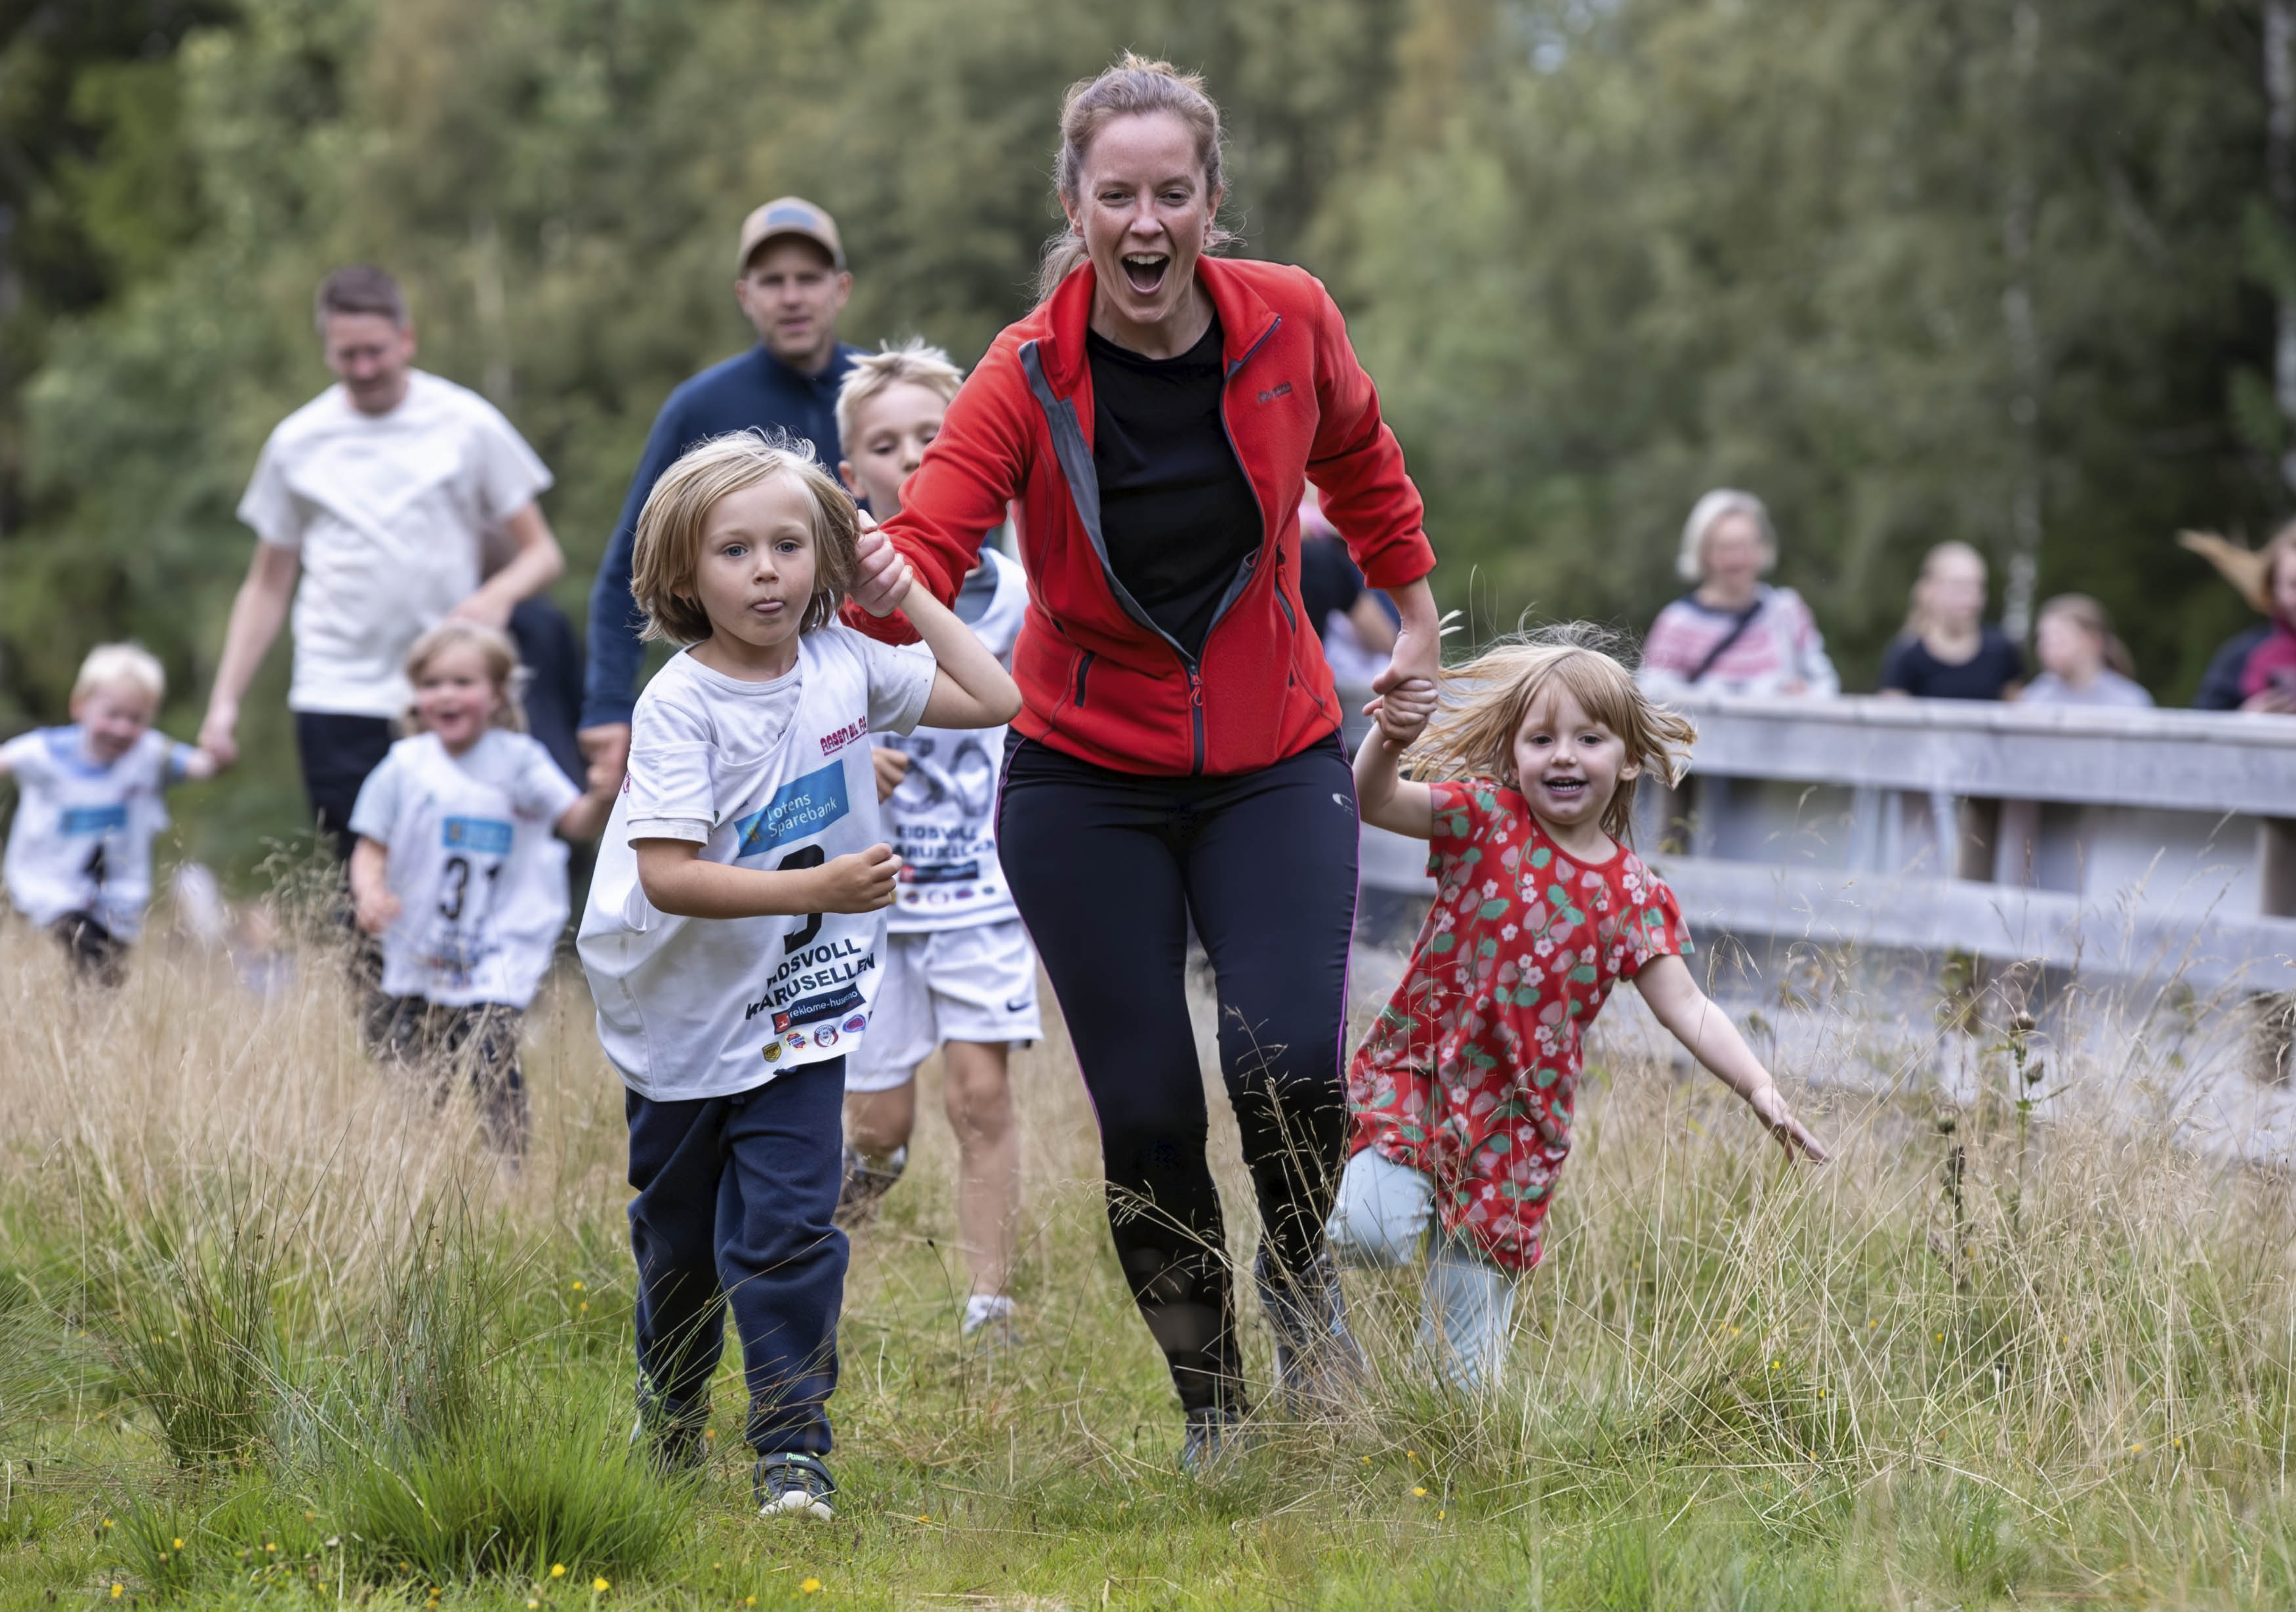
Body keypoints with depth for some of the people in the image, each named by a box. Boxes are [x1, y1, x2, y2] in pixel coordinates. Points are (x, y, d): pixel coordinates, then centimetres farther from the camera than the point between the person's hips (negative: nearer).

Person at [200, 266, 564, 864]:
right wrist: (224, 700, 7)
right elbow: (267, 585, 16)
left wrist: (500, 594, -16)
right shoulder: (297, 443, 9)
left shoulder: (468, 425, 4)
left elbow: (542, 553, 6)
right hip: (336, 703, 1)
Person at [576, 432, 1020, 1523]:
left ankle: (793, 1451, -5)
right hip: (686, 1013, -2)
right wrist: (820, 887, -33)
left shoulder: (845, 665, -4)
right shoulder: (680, 705, -19)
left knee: (788, 1231, -11)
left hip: (800, 1015, 2)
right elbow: (667, 875, -27)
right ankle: (669, 1425, 37)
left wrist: (908, 594, 0)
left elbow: (991, 699, 7)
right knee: (678, 1237, 16)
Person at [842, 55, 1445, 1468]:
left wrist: (1416, 612, 22)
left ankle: (1302, 1275, 18)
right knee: (1145, 1113, -2)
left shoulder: (1290, 324, -8)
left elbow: (1358, 457, 13)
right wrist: (878, 582, -48)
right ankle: (1211, 1410, 19)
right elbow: (932, 544, -26)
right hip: (1087, 780, -1)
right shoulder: (1027, 378, -15)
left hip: (1274, 765, 1)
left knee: (1289, 1067, -17)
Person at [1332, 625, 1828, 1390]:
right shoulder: (1486, 820, -5)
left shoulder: (1633, 893, 0)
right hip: (1418, 1066, -2)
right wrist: (1390, 741, -38)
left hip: (1518, 1117, 2)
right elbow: (1375, 803, -16)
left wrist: (1759, 1089, -17)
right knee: (1375, 1234, -27)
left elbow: (1686, 1006, -4)